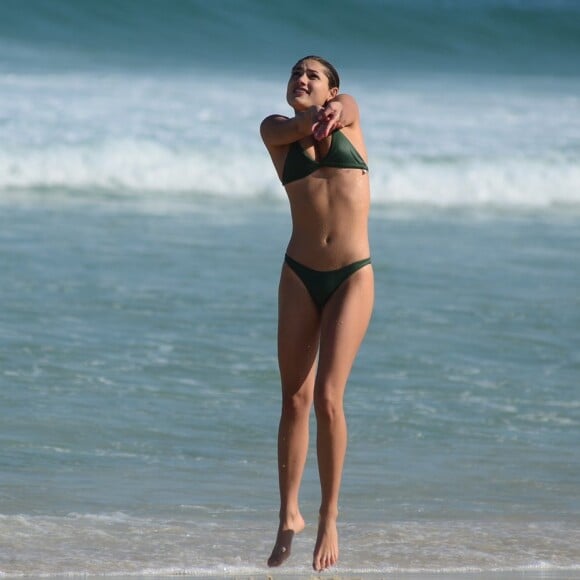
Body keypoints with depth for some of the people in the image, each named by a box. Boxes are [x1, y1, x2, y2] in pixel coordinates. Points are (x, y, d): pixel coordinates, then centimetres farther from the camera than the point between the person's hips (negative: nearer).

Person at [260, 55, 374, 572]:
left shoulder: (347, 109, 8)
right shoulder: (276, 129, 9)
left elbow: (343, 109, -15)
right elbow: (299, 125, -13)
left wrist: (333, 114, -37)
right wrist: (319, 119, -32)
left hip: (353, 278, -1)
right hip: (300, 276, 1)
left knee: (327, 397, -12)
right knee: (295, 399, 1)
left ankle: (329, 516, -3)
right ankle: (289, 515, 11)